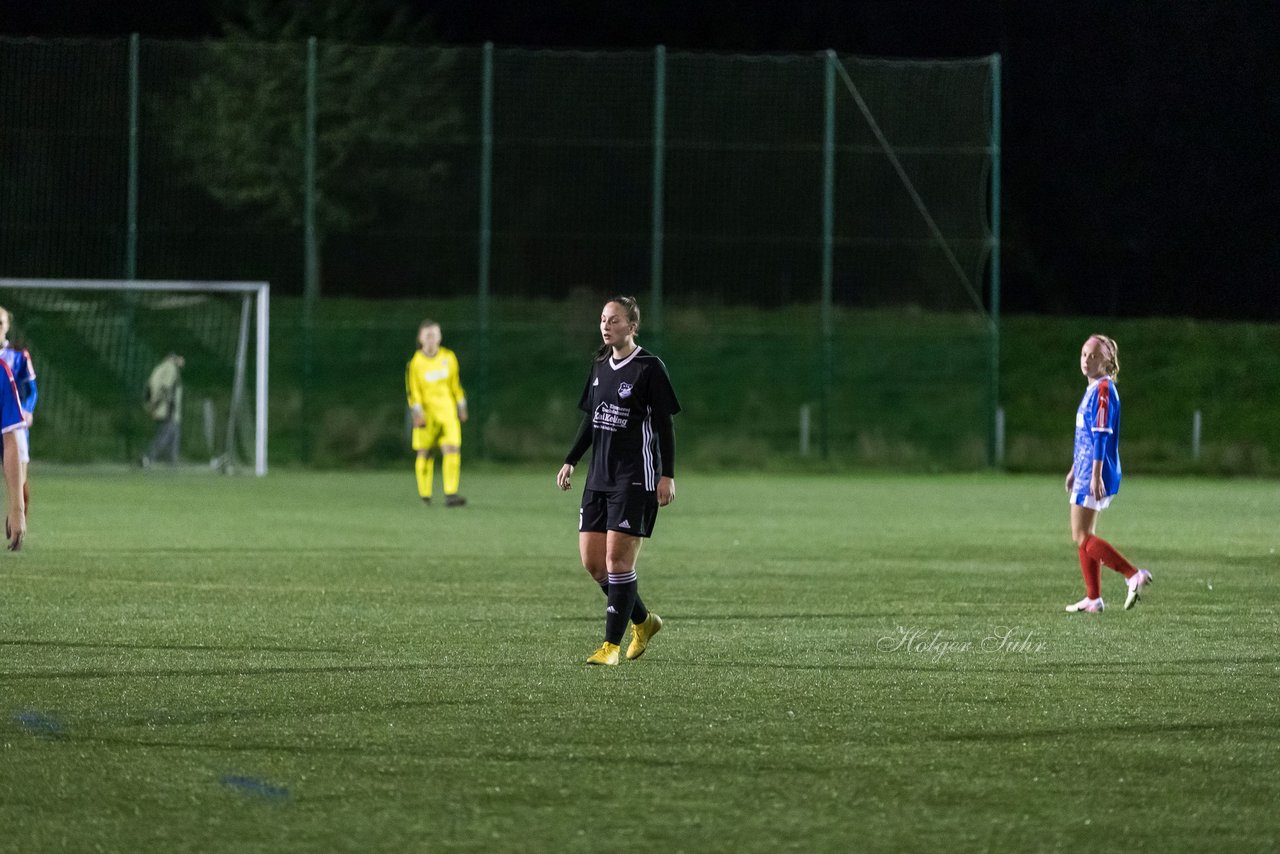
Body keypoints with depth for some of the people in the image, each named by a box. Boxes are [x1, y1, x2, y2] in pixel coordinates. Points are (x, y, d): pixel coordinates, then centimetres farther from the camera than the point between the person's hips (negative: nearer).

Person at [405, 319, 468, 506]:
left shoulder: (449, 358, 5)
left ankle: (450, 494, -14)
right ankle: (424, 495, 18)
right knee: (425, 454, 4)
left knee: (452, 451, -12)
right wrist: (418, 414, -14)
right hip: (427, 412, -2)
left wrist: (462, 408, 12)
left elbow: (456, 384, 12)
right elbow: (412, 391, -6)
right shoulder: (415, 363, -6)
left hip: (447, 413, 2)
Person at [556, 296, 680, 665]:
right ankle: (643, 621, 25)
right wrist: (570, 462, 14)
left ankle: (612, 645, -1)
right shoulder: (600, 367, 12)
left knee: (617, 561, -8)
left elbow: (664, 425, -9)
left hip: (635, 479, -7)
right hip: (599, 478, 7)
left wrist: (667, 475, -13)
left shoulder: (649, 368, -9)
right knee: (592, 562, 5)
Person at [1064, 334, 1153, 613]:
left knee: (1083, 538, -10)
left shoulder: (1103, 391, -14)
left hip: (1095, 473, -10)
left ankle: (1134, 575, -16)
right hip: (1085, 471, 10)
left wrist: (1096, 475, -24)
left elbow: (1101, 435, -20)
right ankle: (1093, 598, 15)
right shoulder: (1092, 390, 16)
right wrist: (1075, 470, 28)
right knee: (1082, 537, 12)